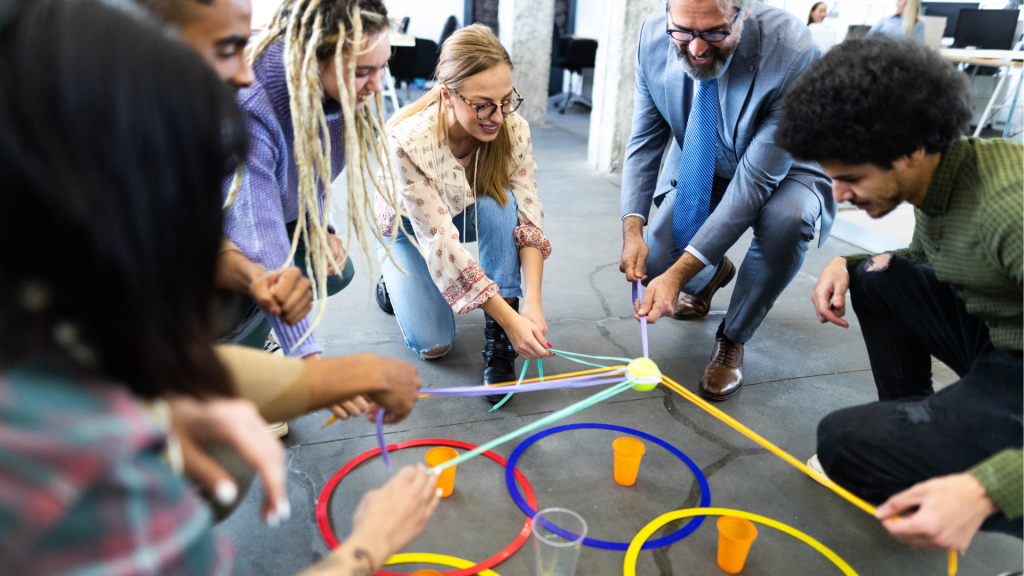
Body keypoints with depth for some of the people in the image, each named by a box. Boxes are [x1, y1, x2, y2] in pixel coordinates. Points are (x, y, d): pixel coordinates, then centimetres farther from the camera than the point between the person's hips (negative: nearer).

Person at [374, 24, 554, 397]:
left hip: (469, 218, 3)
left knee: (500, 204, -33)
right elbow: (440, 243, -39)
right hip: (407, 229, -3)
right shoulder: (408, 142, -38)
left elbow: (529, 219, -25)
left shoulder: (514, 130, -27)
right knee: (433, 344, -18)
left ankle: (498, 342, -22)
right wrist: (510, 319, -42)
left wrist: (533, 304, -38)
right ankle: (395, 283, 16)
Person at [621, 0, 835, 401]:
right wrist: (633, 228, -24)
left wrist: (679, 274, -39)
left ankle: (731, 339, -10)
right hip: (698, 172, 4)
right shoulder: (653, 38, -18)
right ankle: (714, 272, 24)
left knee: (787, 218, -37)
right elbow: (644, 142, -8)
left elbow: (756, 180, -34)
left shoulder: (793, 52, -33)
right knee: (652, 262, -16)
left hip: (779, 173, -3)